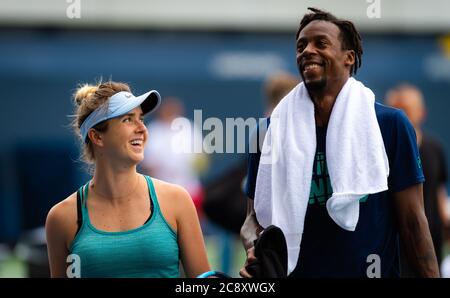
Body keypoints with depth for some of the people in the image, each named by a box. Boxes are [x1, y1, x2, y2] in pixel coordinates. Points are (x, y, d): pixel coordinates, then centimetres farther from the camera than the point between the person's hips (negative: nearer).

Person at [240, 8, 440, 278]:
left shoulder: (390, 125, -6)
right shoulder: (272, 132, -1)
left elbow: (412, 221, -5)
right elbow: (256, 216, 4)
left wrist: (431, 276, -13)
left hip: (373, 271, -2)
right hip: (296, 272, 2)